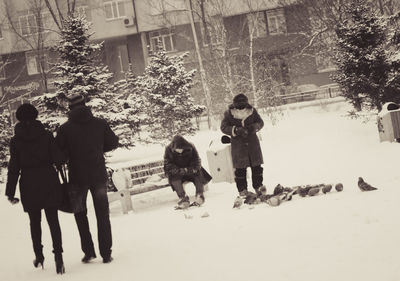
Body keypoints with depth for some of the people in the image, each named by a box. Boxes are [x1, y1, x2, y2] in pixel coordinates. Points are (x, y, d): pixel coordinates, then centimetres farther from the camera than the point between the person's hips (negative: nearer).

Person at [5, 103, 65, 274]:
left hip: (29, 185, 0)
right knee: (53, 220, 2)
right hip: (49, 182, 0)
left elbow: (14, 168, -3)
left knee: (34, 222, 15)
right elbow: (58, 159, -6)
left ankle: (39, 257, 21)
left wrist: (10, 193, 2)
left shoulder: (15, 141, -3)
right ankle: (58, 255, -13)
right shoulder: (46, 135, -3)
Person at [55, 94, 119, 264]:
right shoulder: (100, 124, -2)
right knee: (102, 215, 10)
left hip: (77, 178, -1)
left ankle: (88, 251, 8)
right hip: (99, 176, 1)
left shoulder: (65, 128, -6)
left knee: (80, 214, 14)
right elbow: (113, 143, 5)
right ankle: (106, 254, 7)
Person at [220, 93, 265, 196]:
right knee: (240, 168, 0)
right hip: (238, 144, -2)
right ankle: (242, 189, 10)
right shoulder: (229, 114, -11)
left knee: (256, 165, 6)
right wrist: (236, 130, -25)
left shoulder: (252, 111, -5)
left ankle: (258, 185, 20)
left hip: (252, 141, 2)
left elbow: (260, 122, 4)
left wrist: (255, 126, -19)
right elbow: (224, 127, -10)